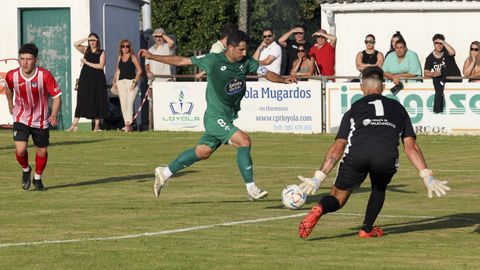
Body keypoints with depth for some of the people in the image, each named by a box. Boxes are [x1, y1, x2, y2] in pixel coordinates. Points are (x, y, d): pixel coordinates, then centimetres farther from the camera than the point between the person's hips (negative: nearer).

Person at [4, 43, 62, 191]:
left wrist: (54, 114, -31)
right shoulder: (12, 76, -15)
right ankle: (26, 170, 18)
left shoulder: (45, 75, -22)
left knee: (42, 152, 9)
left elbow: (57, 96, -16)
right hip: (21, 119, 0)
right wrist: (10, 105, 22)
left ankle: (38, 179, 37)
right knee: (20, 150, -16)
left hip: (41, 120, 0)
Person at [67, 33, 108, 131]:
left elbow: (101, 66, -8)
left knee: (97, 102, 0)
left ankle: (97, 125, 6)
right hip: (85, 78, 2)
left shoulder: (101, 52, 4)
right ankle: (74, 124, -5)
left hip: (97, 79, -2)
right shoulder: (86, 50, 11)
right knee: (82, 101, -2)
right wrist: (87, 39, -7)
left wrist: (87, 63, -8)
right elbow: (75, 44, -4)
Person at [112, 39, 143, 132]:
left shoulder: (132, 57, 0)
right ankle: (127, 125, 9)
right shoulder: (119, 58, 14)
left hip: (131, 82, -5)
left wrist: (135, 81, -12)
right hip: (121, 82, 5)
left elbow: (139, 70, -5)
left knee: (129, 103, -15)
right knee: (123, 104, 3)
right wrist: (114, 81, 10)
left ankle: (128, 124, -20)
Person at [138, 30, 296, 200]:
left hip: (229, 117, 7)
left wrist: (283, 80, -18)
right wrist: (152, 57, -4)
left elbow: (266, 73, 2)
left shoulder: (246, 61, -1)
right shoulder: (213, 60, -14)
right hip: (215, 117, -7)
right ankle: (251, 189, -16)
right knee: (244, 140, -21)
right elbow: (182, 61, -5)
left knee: (203, 151, 17)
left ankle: (165, 173, 33)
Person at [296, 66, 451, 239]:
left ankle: (320, 208, -19)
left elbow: (338, 146, 21)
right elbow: (410, 147, 22)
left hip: (356, 155, -1)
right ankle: (367, 229, 28)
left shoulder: (354, 109, 28)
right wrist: (427, 177, 22)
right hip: (386, 158, 1)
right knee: (379, 187, 34)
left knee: (338, 198, 13)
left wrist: (319, 177, 20)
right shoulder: (398, 108, 31)